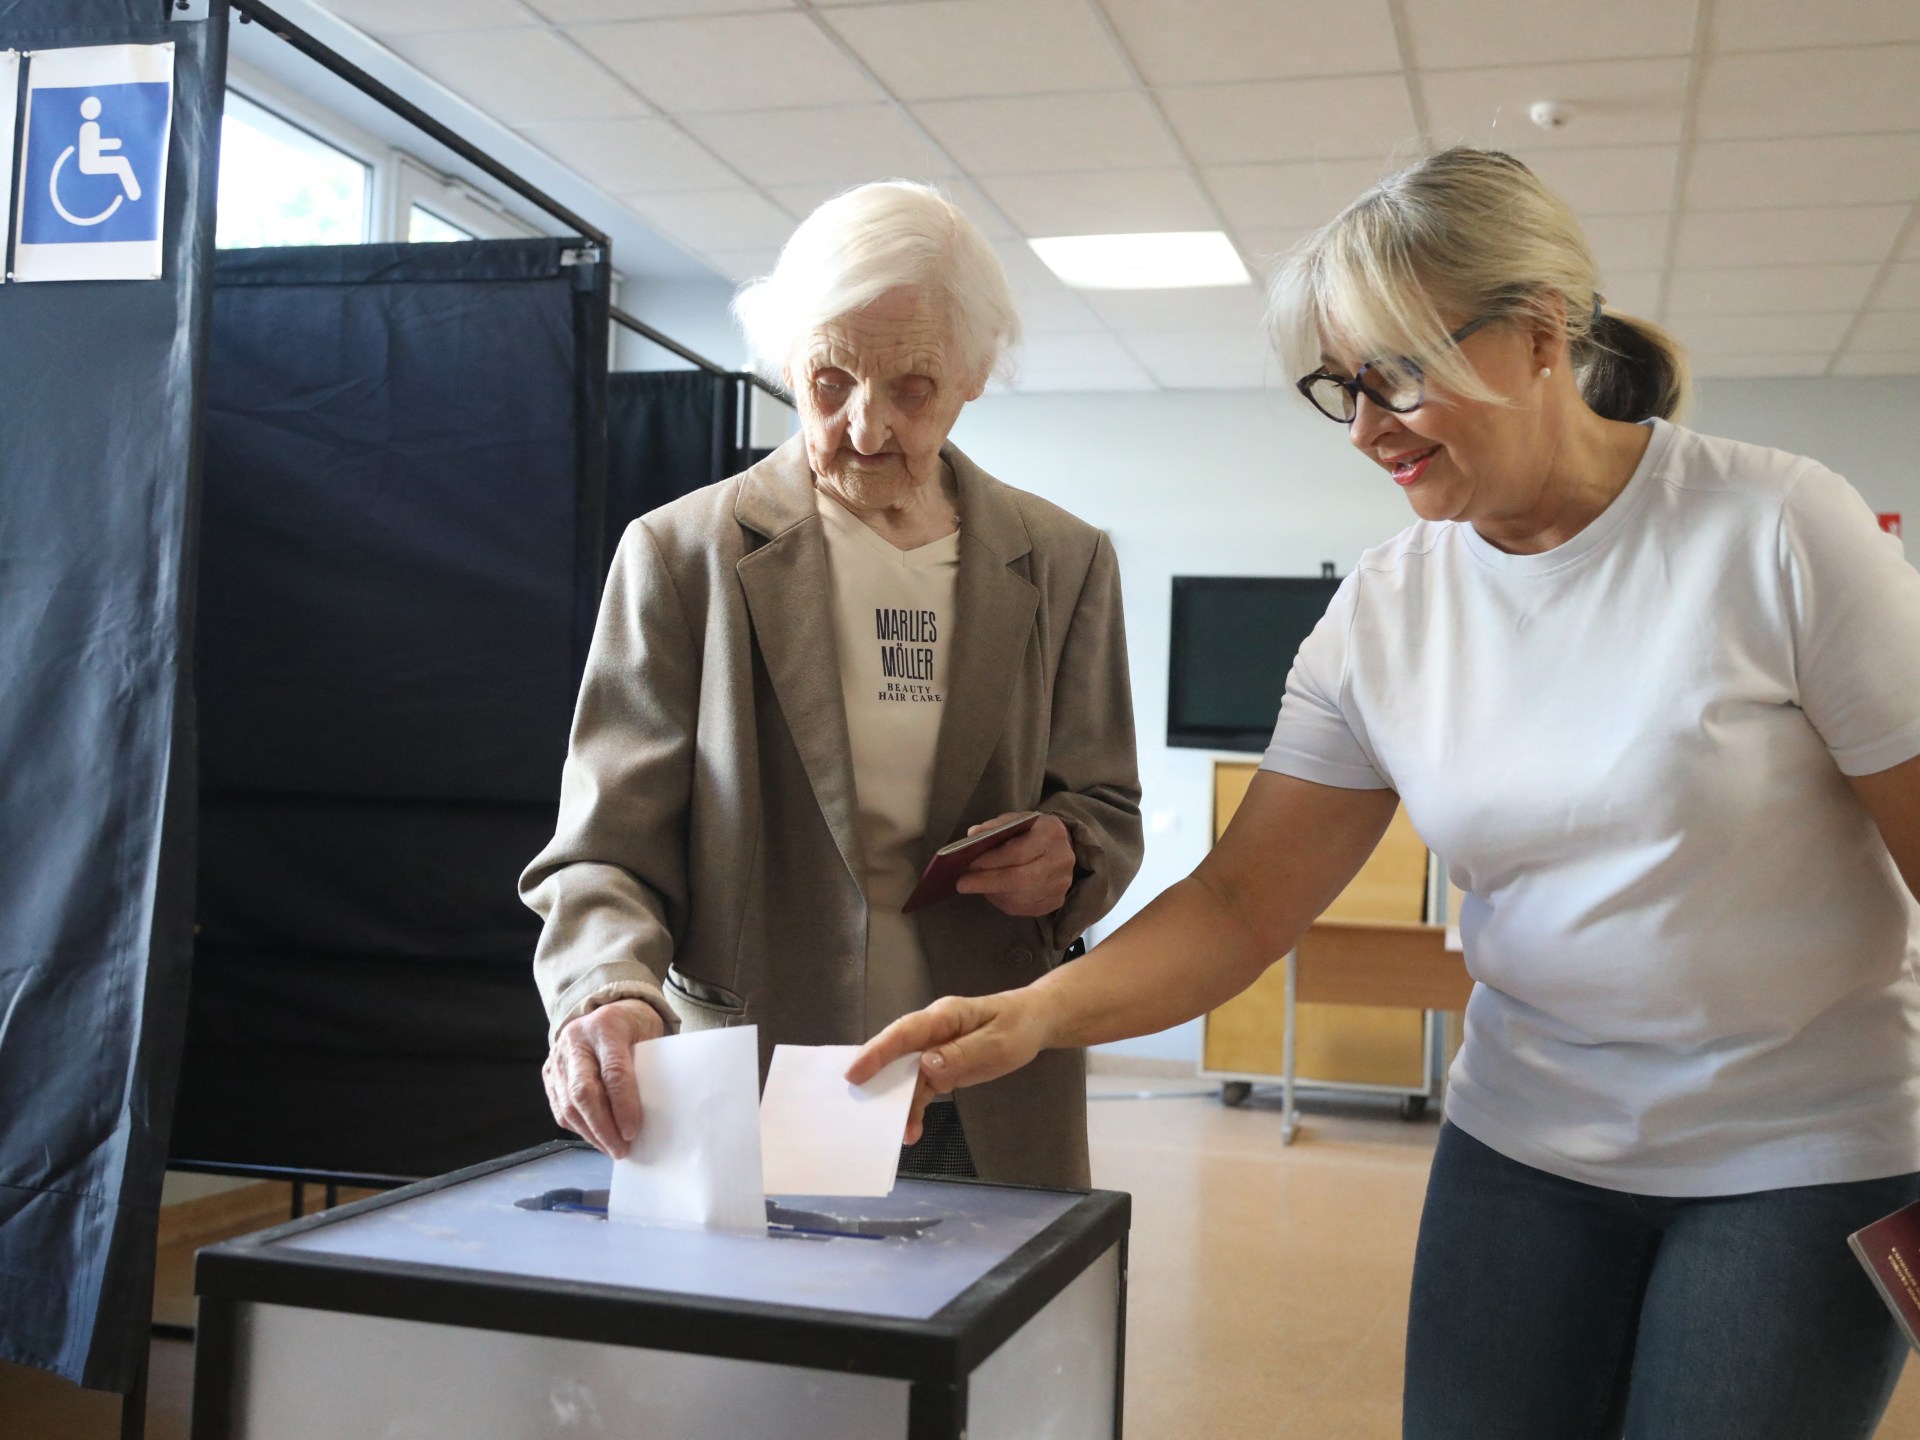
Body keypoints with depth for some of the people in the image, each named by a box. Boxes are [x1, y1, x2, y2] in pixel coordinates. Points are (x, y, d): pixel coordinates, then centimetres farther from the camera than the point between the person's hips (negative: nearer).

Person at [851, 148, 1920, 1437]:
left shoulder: (1776, 528, -15)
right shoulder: (1386, 611, -4)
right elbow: (1246, 900, -6)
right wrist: (1036, 1014, -22)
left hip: (1809, 1156, -3)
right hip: (1528, 1138, 3)